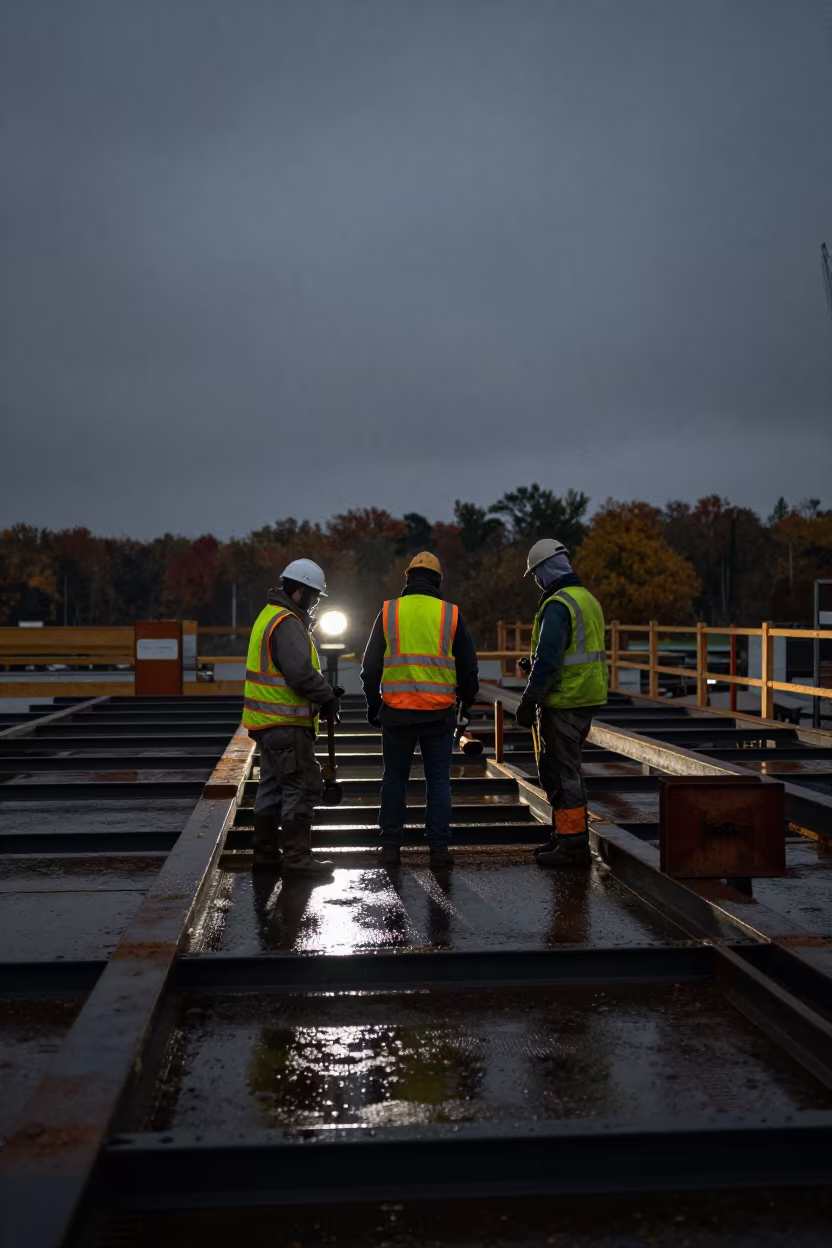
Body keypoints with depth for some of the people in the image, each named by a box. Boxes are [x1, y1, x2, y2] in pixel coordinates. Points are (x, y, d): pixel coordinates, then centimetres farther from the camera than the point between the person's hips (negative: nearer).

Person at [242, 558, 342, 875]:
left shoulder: (270, 617, 16)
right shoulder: (287, 624, -18)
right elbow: (301, 673, -27)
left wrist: (325, 690, 9)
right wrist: (328, 698, -12)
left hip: (269, 721, 11)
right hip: (285, 723, -11)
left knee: (273, 787, 16)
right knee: (302, 787, -7)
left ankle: (266, 853, 23)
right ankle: (296, 857, -3)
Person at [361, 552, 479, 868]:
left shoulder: (388, 612, 2)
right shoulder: (451, 614, 1)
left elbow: (371, 665, 5)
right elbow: (468, 666, 7)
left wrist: (373, 704, 17)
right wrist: (467, 700, 23)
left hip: (397, 711, 0)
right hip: (439, 712, 0)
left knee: (395, 778, 11)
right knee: (438, 780, 7)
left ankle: (390, 846, 12)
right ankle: (439, 848, 6)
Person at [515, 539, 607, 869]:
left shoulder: (557, 606, -18)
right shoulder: (587, 599, 14)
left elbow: (547, 660, -24)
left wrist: (528, 702, -18)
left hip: (564, 701, -10)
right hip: (587, 696, 10)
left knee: (561, 772, -3)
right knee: (559, 768, 18)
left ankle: (573, 846, 1)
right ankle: (566, 835, 25)